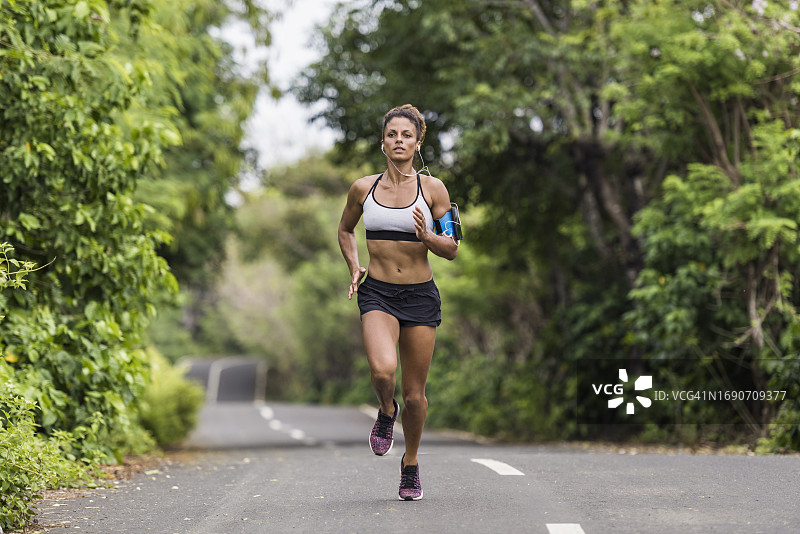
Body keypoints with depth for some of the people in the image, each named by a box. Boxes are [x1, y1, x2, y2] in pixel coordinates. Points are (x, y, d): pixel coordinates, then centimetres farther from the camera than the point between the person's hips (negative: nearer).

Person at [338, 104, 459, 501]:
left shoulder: (432, 188, -1)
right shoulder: (363, 188, 3)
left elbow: (452, 250, 1)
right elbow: (345, 229, 21)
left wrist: (426, 236, -18)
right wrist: (354, 267, 6)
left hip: (420, 295, 0)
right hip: (377, 293, 0)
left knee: (414, 393, 4)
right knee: (382, 368, -28)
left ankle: (411, 463, 29)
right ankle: (386, 410, 8)